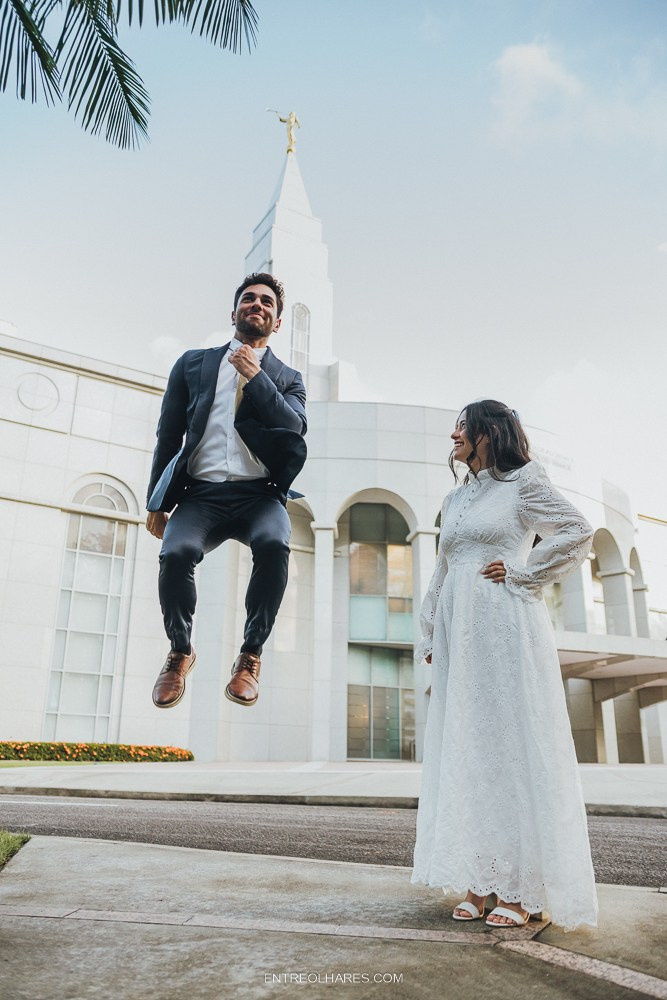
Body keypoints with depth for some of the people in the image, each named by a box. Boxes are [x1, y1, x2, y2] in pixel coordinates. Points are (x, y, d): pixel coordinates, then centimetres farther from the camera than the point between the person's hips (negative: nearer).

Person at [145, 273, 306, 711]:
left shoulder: (287, 378, 19)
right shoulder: (193, 363, 19)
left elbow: (295, 429, -2)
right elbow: (169, 434, 16)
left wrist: (254, 374, -4)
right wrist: (157, 502, 11)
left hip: (258, 495, 0)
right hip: (200, 494, 1)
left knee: (274, 545, -34)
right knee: (176, 553, -30)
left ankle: (251, 655, -11)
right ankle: (181, 651, 0)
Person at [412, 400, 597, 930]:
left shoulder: (523, 482, 3)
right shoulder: (455, 500, 21)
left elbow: (578, 532, -5)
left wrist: (523, 572, -8)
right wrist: (430, 638, 16)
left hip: (506, 629, -6)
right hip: (460, 636, 7)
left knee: (510, 744, -4)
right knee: (466, 750, 4)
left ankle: (521, 887, 4)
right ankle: (480, 881, 12)